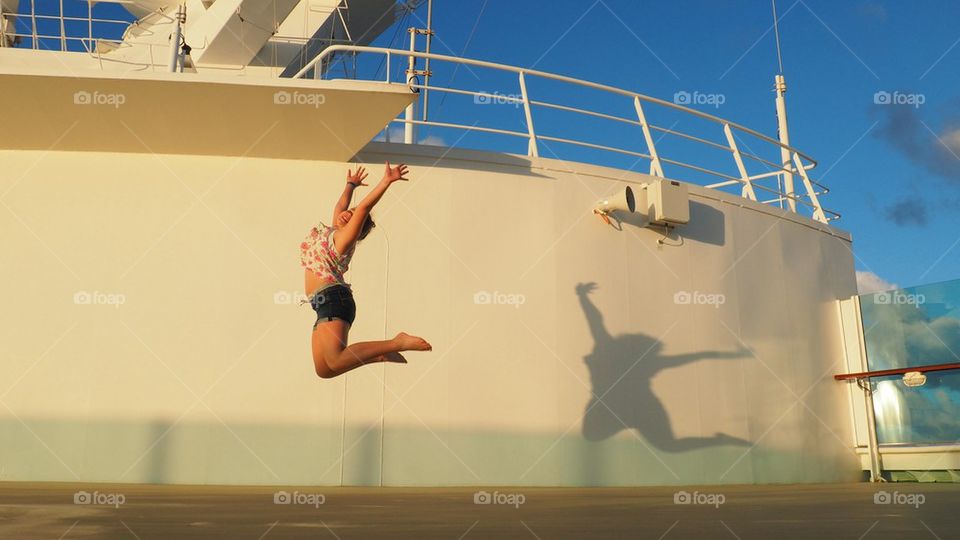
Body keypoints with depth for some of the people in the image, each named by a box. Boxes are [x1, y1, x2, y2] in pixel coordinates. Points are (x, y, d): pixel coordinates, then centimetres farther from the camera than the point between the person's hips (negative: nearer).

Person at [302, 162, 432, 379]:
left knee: (335, 361, -28)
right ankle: (378, 354, 8)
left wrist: (387, 181, -17)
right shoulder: (333, 232, 21)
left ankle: (398, 343, -23)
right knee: (324, 370, 1)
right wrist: (350, 185, 53)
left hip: (333, 299, -9)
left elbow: (363, 207, -14)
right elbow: (340, 204, 38)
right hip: (326, 304, 9)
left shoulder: (342, 238, -1)